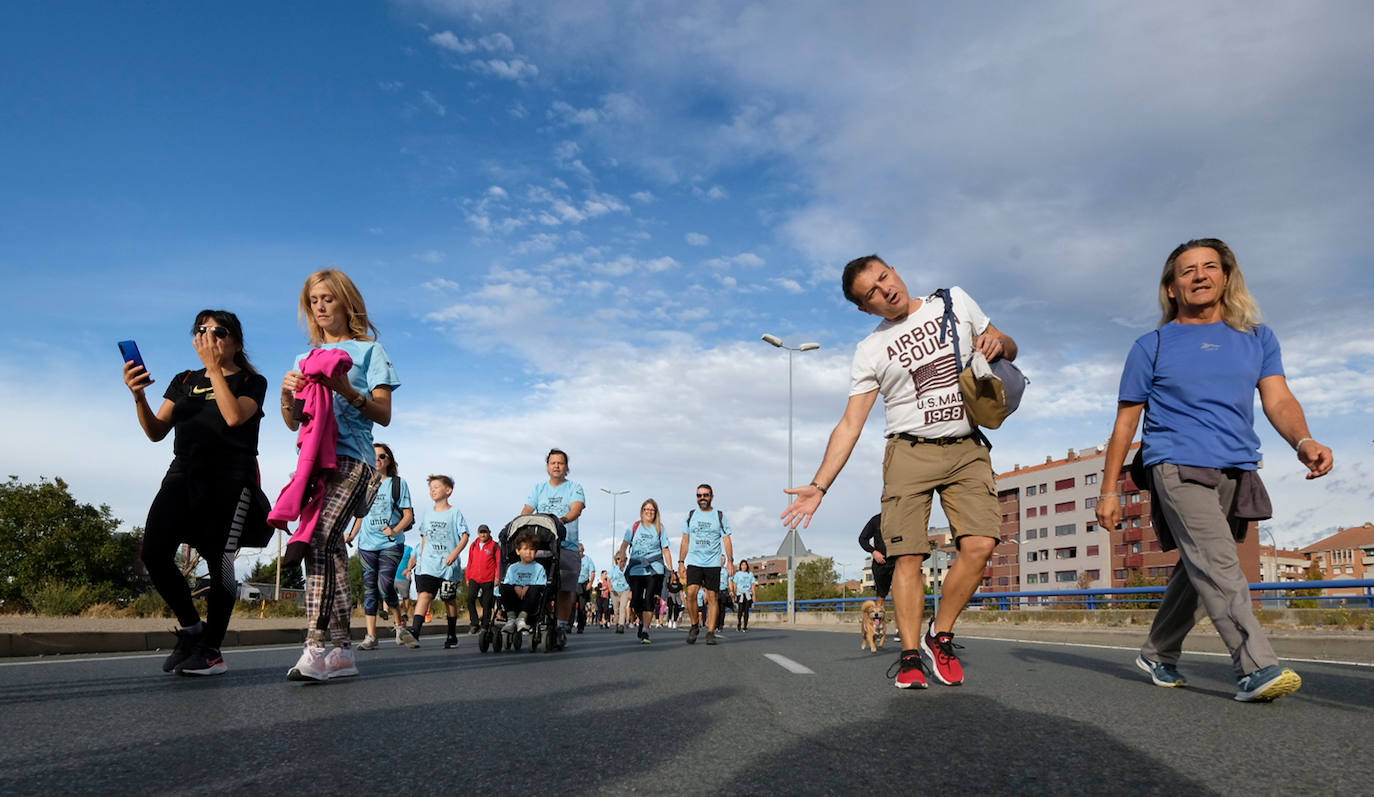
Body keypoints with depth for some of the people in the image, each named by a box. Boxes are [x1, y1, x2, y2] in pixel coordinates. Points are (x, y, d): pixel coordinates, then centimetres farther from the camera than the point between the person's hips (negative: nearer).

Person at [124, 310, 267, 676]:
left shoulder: (251, 382, 8)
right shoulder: (184, 381, 20)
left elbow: (234, 417, -13)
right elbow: (156, 432, 12)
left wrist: (215, 369, -6)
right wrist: (139, 397, -6)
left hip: (230, 477, -4)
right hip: (184, 472, 4)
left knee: (219, 562, -13)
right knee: (154, 552, -13)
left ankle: (211, 649, 0)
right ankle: (191, 627, 9)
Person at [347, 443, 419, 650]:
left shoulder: (398, 483, 3)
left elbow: (408, 515, 0)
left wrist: (395, 530, -17)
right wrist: (352, 536, 8)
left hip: (390, 545, -4)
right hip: (367, 545, 4)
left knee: (384, 585, -17)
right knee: (369, 589, 2)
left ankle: (400, 625, 3)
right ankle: (371, 636, 4)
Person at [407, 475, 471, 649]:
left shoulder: (454, 513, -1)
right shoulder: (428, 514, 13)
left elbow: (465, 536, -5)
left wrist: (455, 553, -18)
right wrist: (421, 556, 15)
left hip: (448, 564, -3)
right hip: (428, 564, 3)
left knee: (450, 599, 7)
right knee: (425, 594, -14)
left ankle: (452, 635, 19)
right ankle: (414, 631, -24)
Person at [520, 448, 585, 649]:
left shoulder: (574, 488, 9)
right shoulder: (539, 489, 19)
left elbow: (577, 509, -8)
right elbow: (527, 510, 8)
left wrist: (563, 520, -30)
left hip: (567, 547, -2)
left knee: (564, 590, -6)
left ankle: (561, 629, 1)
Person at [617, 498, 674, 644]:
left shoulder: (659, 528, 8)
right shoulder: (635, 526, 8)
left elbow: (665, 550, 8)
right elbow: (625, 543, 3)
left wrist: (671, 569, 5)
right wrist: (620, 556, -13)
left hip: (654, 570, -1)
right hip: (636, 569, 1)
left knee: (649, 600, -8)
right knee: (635, 601, 1)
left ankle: (645, 631, -3)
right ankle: (642, 621, 31)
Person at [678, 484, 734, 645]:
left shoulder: (720, 516, 6)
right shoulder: (690, 516, 11)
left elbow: (726, 540, 4)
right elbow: (685, 541, 14)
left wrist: (730, 561, -6)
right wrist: (681, 562, 9)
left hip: (713, 563, -1)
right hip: (693, 562, 1)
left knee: (712, 597, -3)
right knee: (691, 593, -16)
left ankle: (710, 632, 3)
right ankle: (695, 626, 2)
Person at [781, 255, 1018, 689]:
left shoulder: (955, 301, 7)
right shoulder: (871, 351, 1)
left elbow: (1009, 349, 17)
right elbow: (850, 425, -3)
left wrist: (998, 343, -9)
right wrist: (819, 486, -13)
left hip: (967, 450, 2)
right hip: (910, 452, -1)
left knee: (979, 544, -14)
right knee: (908, 555, -10)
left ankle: (939, 638, 3)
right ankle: (911, 656, 2)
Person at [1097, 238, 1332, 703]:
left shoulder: (1258, 338, 15)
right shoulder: (1152, 346, 6)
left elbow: (1278, 400, 3)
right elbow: (1126, 422, 6)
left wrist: (1303, 442, -20)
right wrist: (1109, 490, 2)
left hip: (1236, 472, 4)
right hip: (1178, 467, -4)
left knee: (1197, 572, 10)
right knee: (1218, 566, -18)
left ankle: (1158, 654, 24)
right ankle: (1256, 668, -22)